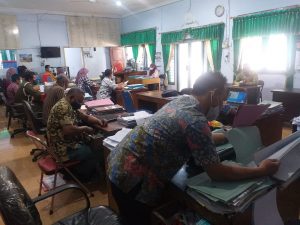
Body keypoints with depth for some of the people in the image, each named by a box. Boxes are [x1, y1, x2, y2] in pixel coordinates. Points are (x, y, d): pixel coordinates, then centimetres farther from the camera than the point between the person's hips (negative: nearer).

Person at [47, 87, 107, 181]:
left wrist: (98, 121, -2)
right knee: (96, 153, -1)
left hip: (65, 144, 10)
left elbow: (86, 117, 16)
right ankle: (81, 178, 16)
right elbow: (69, 130, -33)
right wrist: (84, 128, -17)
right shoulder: (63, 107, -23)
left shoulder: (70, 106, 10)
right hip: (64, 148, -10)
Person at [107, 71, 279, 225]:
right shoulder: (196, 121, -23)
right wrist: (261, 171, -7)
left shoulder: (183, 100, 5)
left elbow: (200, 139, 21)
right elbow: (217, 173, -19)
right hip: (133, 178, -9)